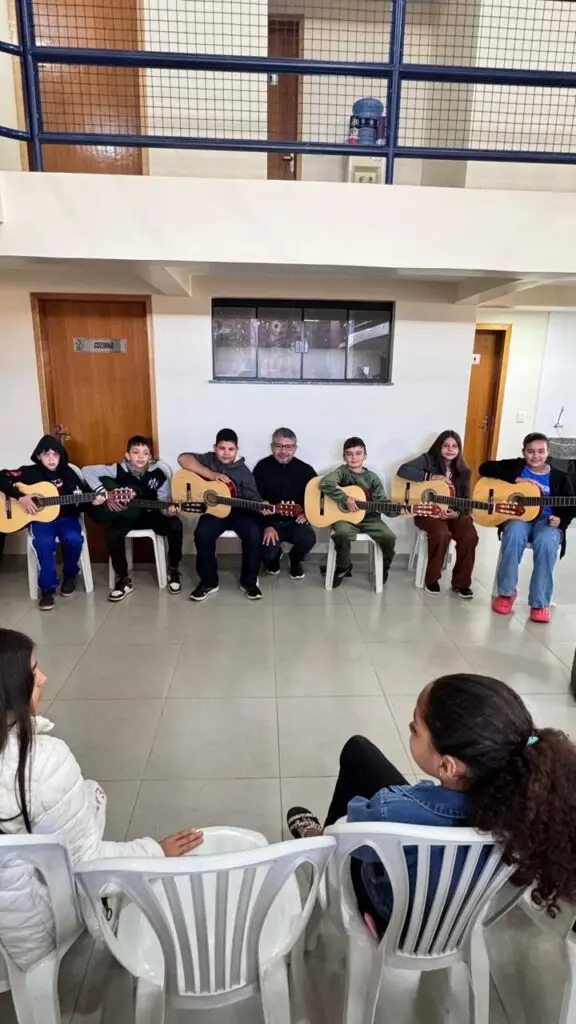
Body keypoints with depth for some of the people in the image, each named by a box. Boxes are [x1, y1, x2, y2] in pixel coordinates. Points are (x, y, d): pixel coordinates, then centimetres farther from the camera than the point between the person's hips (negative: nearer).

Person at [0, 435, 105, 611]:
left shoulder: (68, 472, 2)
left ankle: (70, 575, 1)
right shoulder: (30, 472, -1)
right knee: (44, 543, -33)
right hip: (41, 519, -1)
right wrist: (20, 497, -14)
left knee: (74, 539, -30)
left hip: (66, 517, 1)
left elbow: (85, 491, 8)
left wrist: (93, 499, -15)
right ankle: (47, 588, -13)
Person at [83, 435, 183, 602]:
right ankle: (124, 580, -9)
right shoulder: (119, 470, -12)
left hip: (150, 514, 0)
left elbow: (164, 501, -7)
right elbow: (87, 471, -11)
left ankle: (173, 570, -4)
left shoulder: (160, 471, -12)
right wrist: (106, 496, -17)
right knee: (112, 533, -30)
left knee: (175, 525, -28)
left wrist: (168, 510, -31)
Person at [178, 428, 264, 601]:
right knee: (203, 534, -30)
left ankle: (249, 581, -6)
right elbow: (183, 458, -13)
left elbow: (253, 498, -1)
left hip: (238, 511, 0)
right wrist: (211, 474, -20)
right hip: (213, 511, 0)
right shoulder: (208, 459, 3)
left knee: (254, 533, -28)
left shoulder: (243, 471, 3)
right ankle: (209, 582, -9)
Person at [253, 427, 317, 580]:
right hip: (271, 522, -1)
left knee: (308, 539, -30)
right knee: (267, 550, -27)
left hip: (296, 521, 1)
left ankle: (295, 561, 10)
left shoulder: (305, 469, 1)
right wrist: (267, 526, -17)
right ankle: (274, 557, 18)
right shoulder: (262, 467, -4)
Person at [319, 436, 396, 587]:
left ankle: (384, 567, 15)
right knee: (343, 533, -35)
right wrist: (346, 499, -25)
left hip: (368, 518, 3)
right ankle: (343, 567, -5)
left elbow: (382, 502, 1)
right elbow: (325, 484, -21)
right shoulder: (342, 472, -1)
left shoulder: (372, 478, 8)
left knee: (389, 537, -19)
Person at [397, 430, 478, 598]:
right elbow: (403, 470, -17)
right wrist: (431, 477, -21)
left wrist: (457, 513, -16)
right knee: (442, 533, -35)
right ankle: (431, 578, -11)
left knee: (470, 535, -25)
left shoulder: (463, 472, 9)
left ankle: (461, 582, -6)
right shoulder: (428, 460, -2)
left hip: (454, 513, 4)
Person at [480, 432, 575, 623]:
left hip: (546, 521, 1)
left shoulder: (560, 477, 12)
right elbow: (485, 468, -5)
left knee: (547, 542, -35)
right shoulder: (515, 466, 9)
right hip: (518, 517, 0)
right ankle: (506, 592, -21)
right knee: (514, 533, -37)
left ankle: (540, 603, -25)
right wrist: (516, 479, -14)